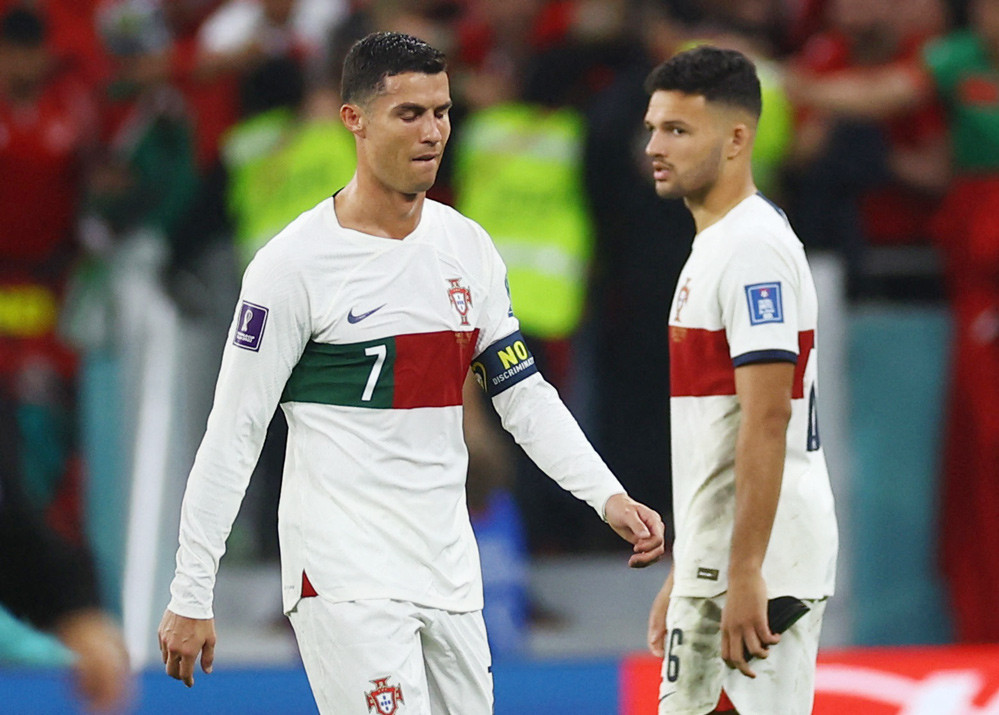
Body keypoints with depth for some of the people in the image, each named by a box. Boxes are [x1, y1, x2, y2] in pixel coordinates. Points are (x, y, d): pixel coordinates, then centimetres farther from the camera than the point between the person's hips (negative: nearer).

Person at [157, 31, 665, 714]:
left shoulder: (468, 247, 9)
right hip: (344, 574, -7)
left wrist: (609, 497, -1)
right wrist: (190, 598, -9)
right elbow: (233, 434, -8)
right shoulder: (296, 262, -10)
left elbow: (524, 394, 14)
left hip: (450, 575, 7)